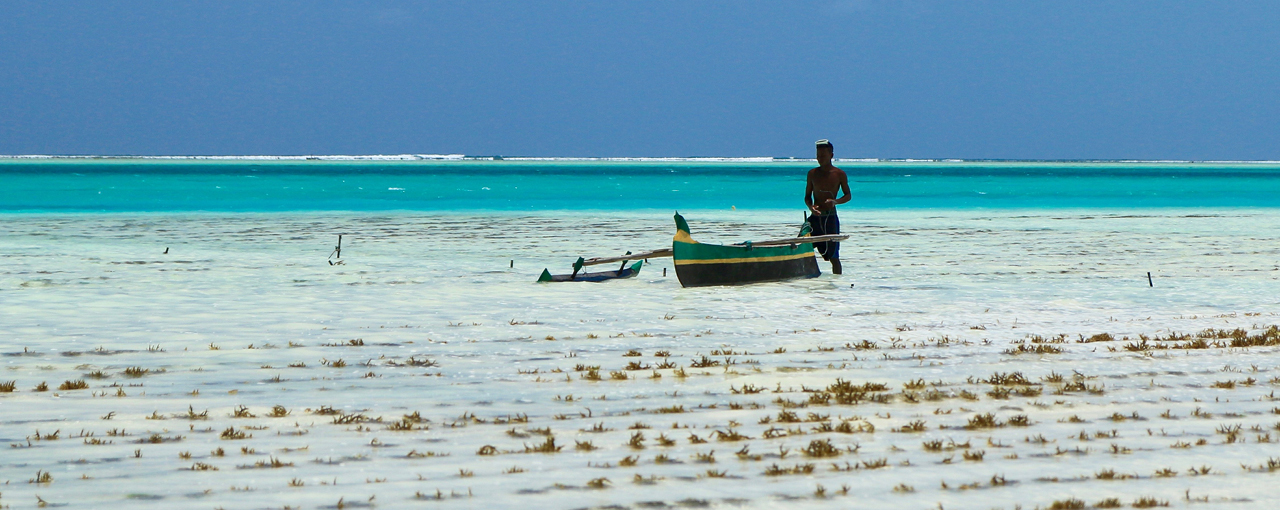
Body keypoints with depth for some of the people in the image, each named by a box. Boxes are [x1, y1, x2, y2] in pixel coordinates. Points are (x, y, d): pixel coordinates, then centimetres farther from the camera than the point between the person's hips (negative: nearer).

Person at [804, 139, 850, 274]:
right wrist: (810, 206, -10)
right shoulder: (812, 174, 8)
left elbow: (848, 195, 5)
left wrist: (835, 201, -16)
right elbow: (807, 196, 13)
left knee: (833, 257, 0)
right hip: (815, 217, 3)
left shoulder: (839, 174, 0)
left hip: (830, 217, -3)